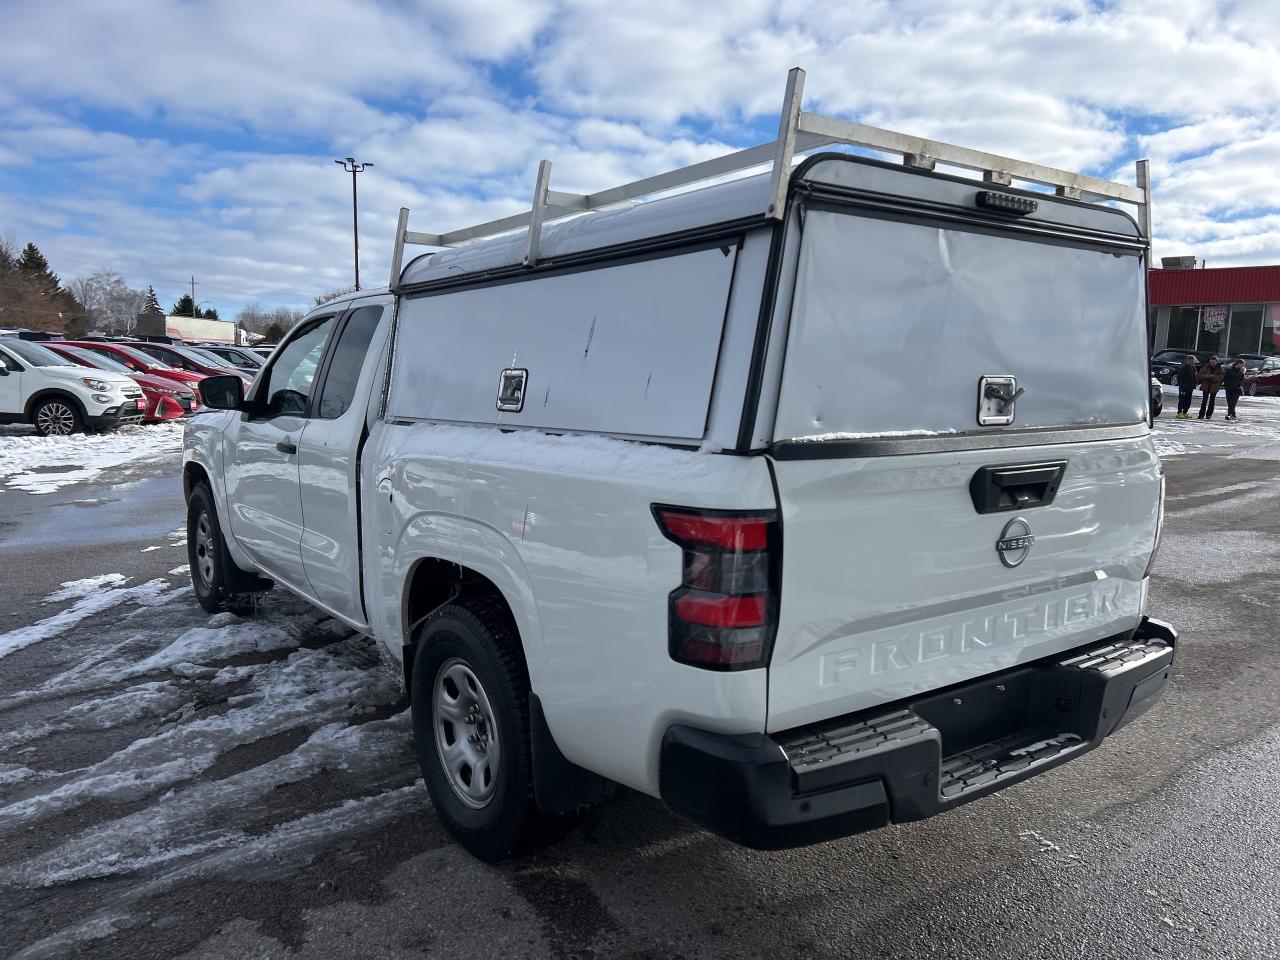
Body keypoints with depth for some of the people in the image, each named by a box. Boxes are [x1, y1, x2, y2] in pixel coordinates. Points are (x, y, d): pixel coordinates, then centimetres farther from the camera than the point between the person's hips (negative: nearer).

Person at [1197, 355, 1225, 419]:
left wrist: (1212, 376, -23)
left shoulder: (1220, 369, -2)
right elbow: (1200, 375, -1)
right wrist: (1205, 376, -19)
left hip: (1214, 387, -1)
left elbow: (1220, 377, -12)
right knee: (1204, 400, -2)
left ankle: (1209, 414, 11)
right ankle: (1201, 414, 0)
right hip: (1206, 386, 1)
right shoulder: (1205, 367, 1)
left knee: (1212, 400, 5)